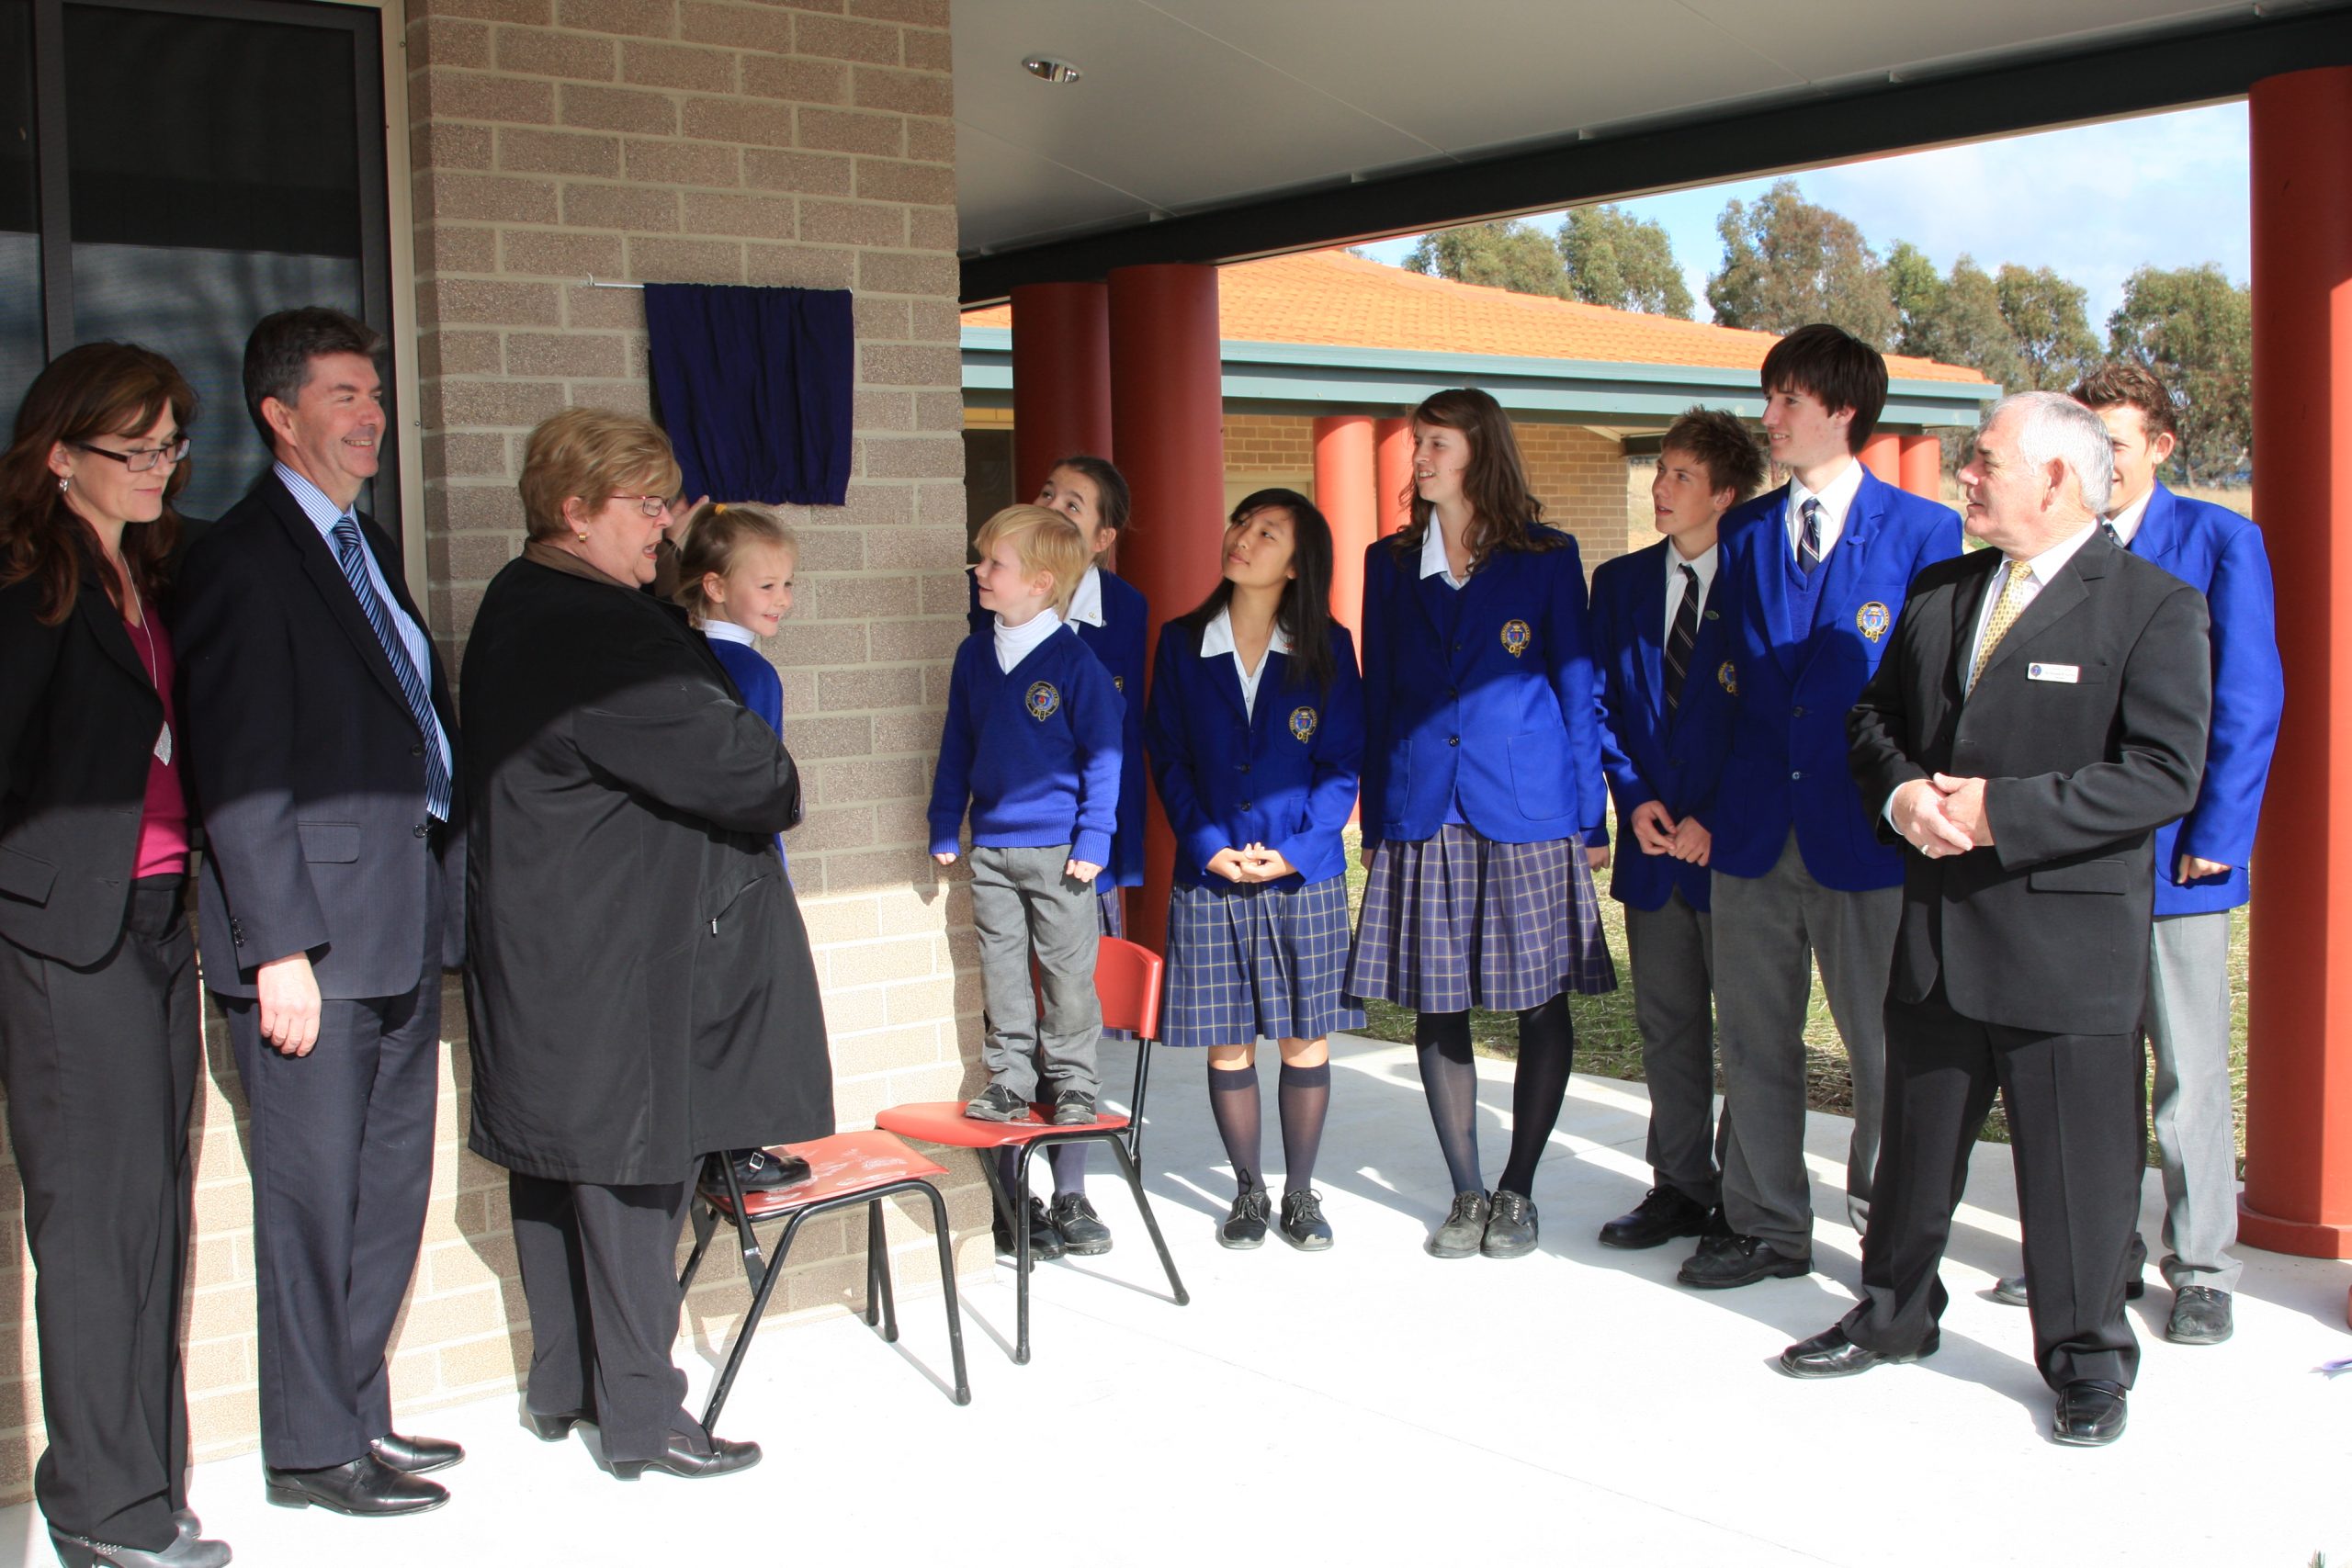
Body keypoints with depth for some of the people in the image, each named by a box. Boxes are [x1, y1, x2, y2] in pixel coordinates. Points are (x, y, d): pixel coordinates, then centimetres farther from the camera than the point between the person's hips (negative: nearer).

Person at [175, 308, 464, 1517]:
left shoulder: (367, 545, 16)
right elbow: (240, 772, -15)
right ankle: (312, 1447, 15)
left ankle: (357, 1410, 28)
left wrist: (444, 897, 13)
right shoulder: (244, 556, -10)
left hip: (404, 927, 8)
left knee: (391, 1188, 14)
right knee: (314, 1192, 2)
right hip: (314, 933, -8)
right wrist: (279, 950, -19)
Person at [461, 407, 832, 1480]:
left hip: (541, 944, 11)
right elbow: (732, 760, -23)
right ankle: (642, 1418, 11)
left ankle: (562, 1386, 31)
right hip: (613, 961, -11)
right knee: (631, 1173, 0)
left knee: (558, 1168, 17)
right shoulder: (593, 629, -22)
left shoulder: (516, 606, 12)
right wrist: (779, 783, -3)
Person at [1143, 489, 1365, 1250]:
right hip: (1209, 873, 1)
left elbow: (1344, 763, -1)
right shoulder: (1182, 643, 4)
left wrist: (1295, 850, -13)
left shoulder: (1327, 648, 0)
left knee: (1304, 1037, 4)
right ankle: (1249, 1192, 21)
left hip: (1304, 872, -1)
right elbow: (1168, 757, 4)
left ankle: (1301, 1192, 20)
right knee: (1225, 1041, 5)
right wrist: (1208, 846, -9)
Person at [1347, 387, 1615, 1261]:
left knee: (1541, 1004, 2)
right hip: (1423, 814, 3)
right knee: (1435, 1008, 4)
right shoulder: (1390, 563, 10)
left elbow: (1577, 689, 3)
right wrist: (1374, 823, 8)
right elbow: (1378, 694, 12)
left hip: (1528, 811, -2)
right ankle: (1467, 1194, 17)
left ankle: (1517, 1193, 17)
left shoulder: (1546, 559, 2)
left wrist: (1591, 820, 0)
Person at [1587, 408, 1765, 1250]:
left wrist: (1716, 820, -13)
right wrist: (1633, 796, -5)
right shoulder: (1619, 581, 10)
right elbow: (1601, 702, 10)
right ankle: (1683, 1186, 23)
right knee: (1666, 1024, 12)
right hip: (1653, 840, 5)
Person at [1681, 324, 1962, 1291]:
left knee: (1887, 1047, 2)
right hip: (1753, 831, 5)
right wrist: (1708, 794, 6)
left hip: (1865, 837, -4)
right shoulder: (1744, 531, 11)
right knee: (1753, 1040, 12)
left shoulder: (1923, 533, -3)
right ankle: (1766, 1226, 25)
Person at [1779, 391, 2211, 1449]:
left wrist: (2002, 810, -21)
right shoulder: (1938, 593, 10)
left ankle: (2085, 1357, 22)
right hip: (1939, 924, 6)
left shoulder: (2153, 605, -9)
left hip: (2070, 934, -6)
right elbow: (1877, 716, 17)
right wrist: (1900, 795, -6)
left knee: (2075, 1155, 4)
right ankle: (1895, 1313, 35)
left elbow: (2163, 777, -17)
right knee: (1917, 1135, 17)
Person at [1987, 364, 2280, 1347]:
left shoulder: (2219, 542, -2)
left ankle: (2202, 1269, 16)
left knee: (2188, 1070, 2)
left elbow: (2249, 701, -6)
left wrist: (2215, 836, -11)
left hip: (2172, 853, -3)